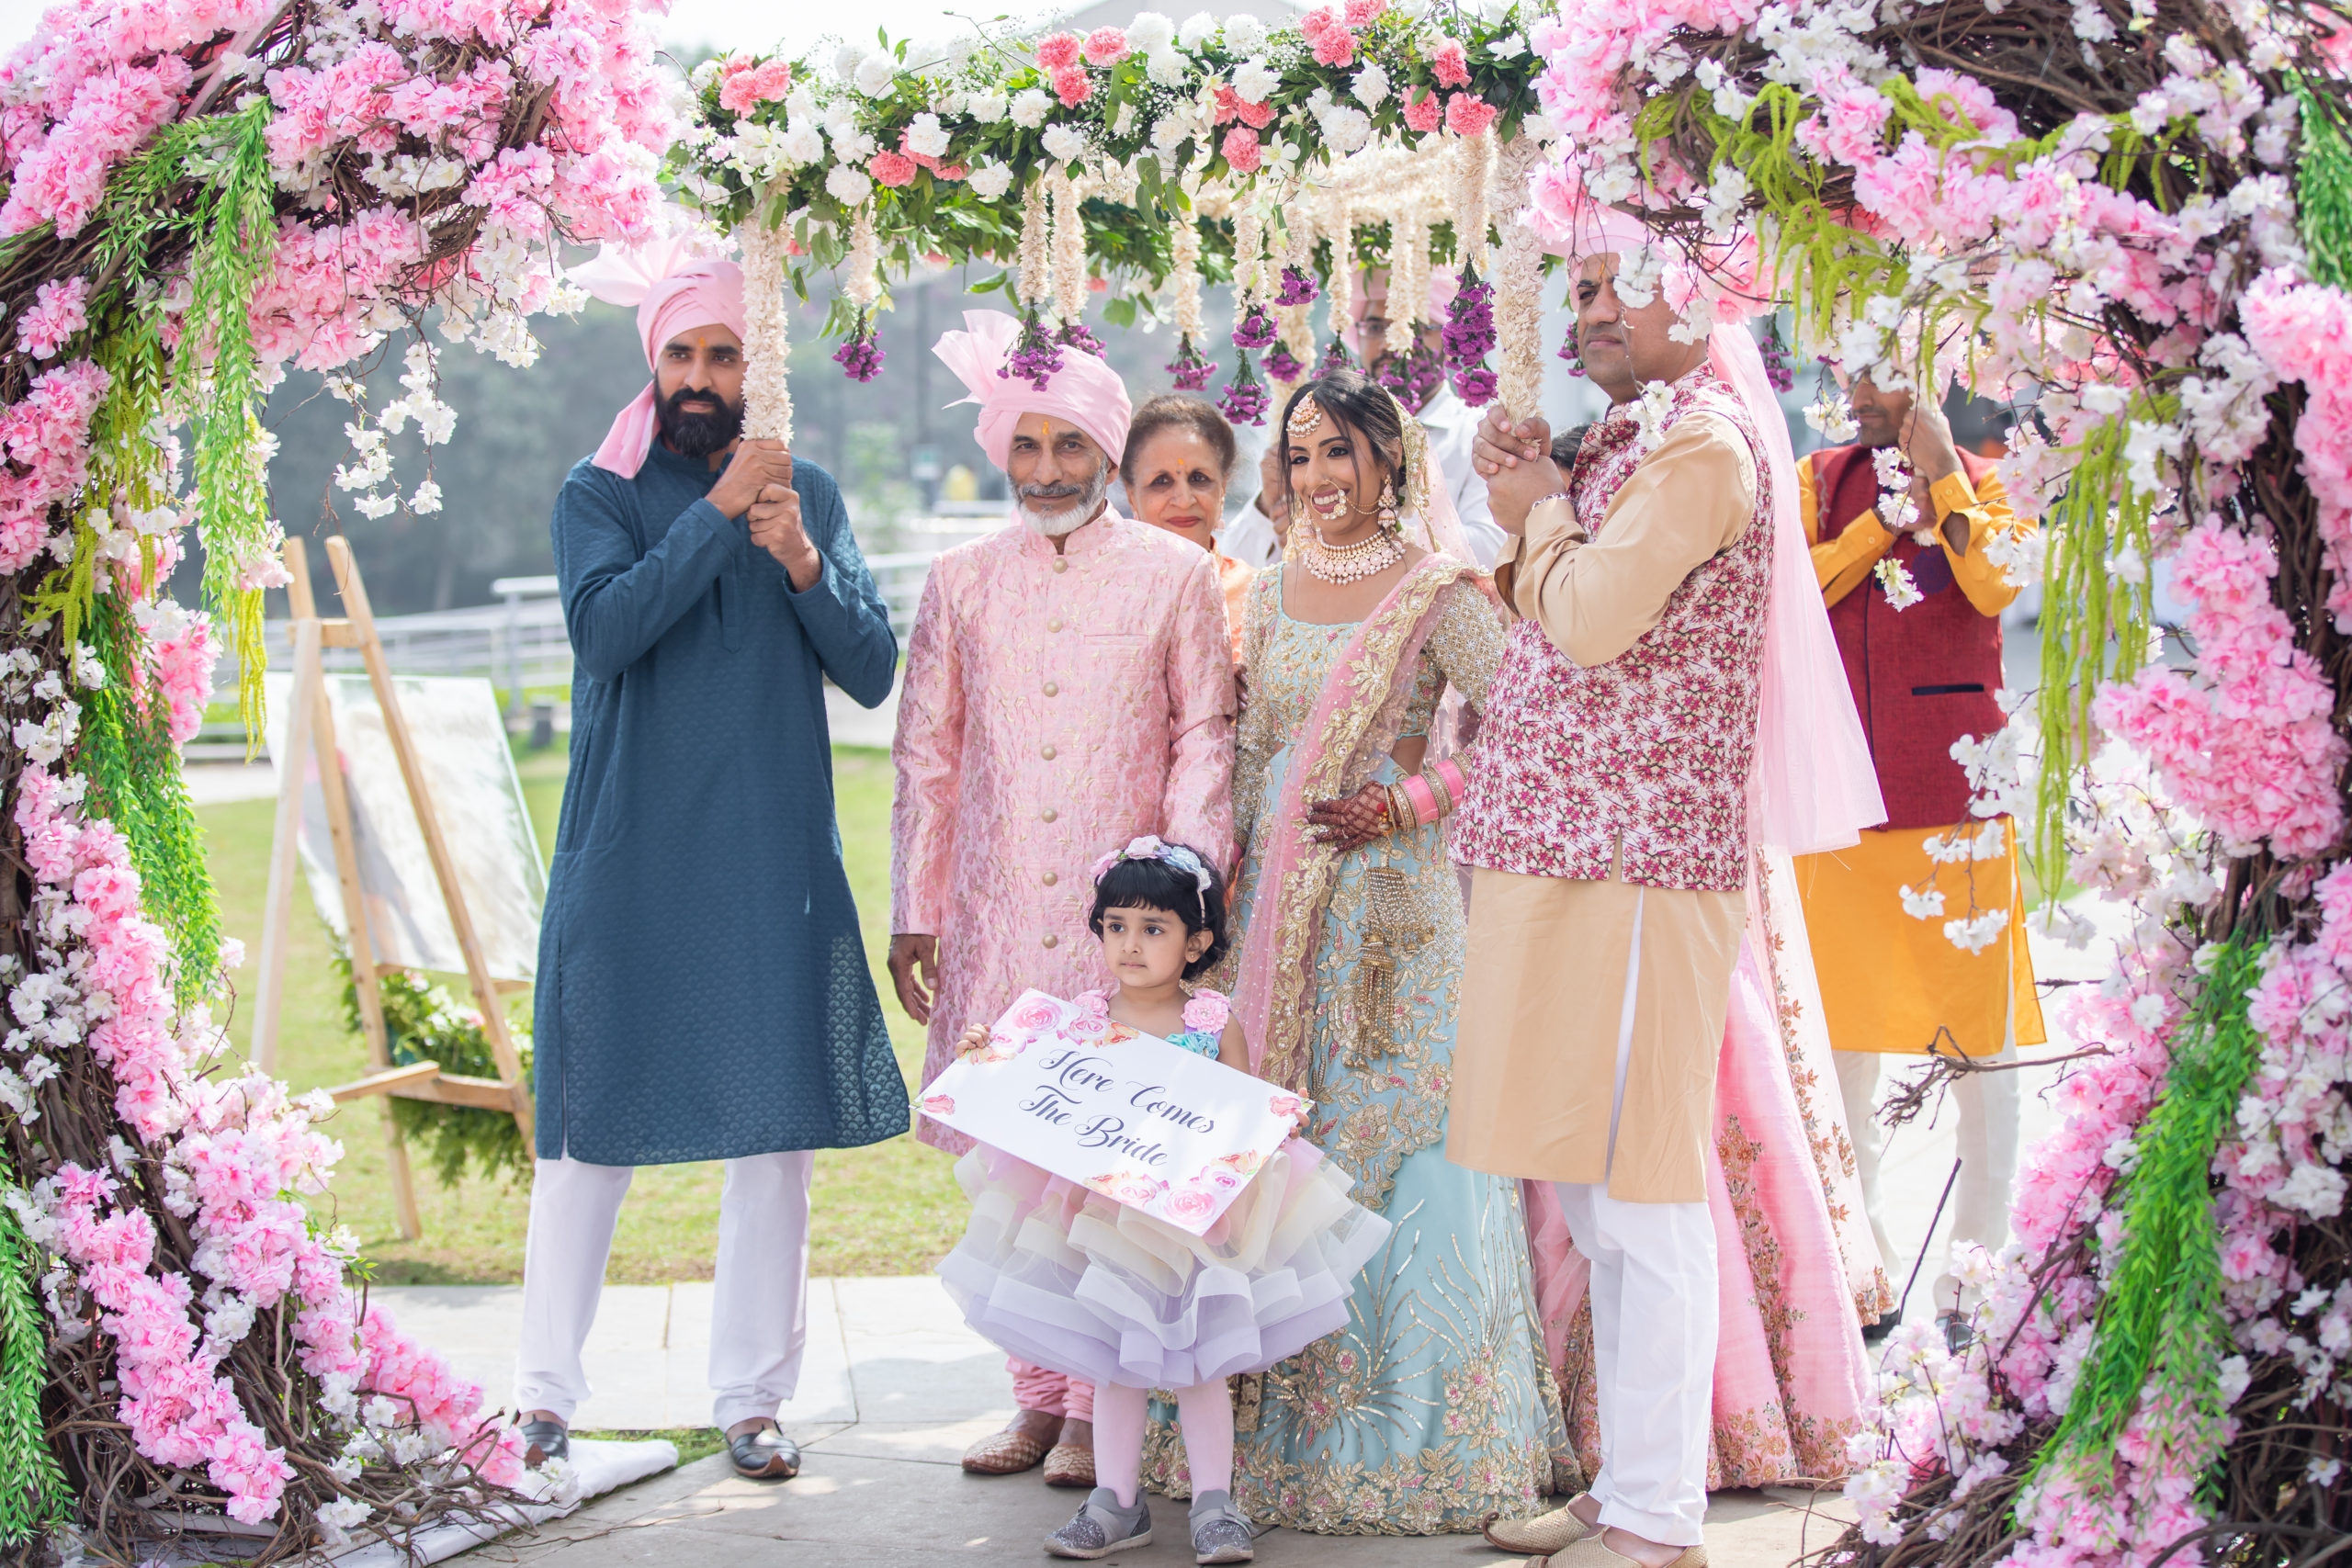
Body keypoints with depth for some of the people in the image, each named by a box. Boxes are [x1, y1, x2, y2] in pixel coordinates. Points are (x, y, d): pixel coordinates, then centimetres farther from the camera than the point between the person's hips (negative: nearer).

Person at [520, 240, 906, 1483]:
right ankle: (547, 1390, 11)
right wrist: (719, 512, -18)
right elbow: (603, 625, -17)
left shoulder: (808, 494, 9)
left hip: (771, 863, 2)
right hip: (626, 856, -2)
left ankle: (752, 1396, 11)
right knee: (589, 1115, 2)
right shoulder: (600, 494, 1)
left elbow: (874, 672, 4)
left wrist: (800, 561, -12)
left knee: (776, 1123, 2)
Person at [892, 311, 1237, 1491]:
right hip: (995, 914, 3)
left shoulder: (1176, 577, 4)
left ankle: (1100, 1408, 4)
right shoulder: (961, 582, 10)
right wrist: (913, 909, 8)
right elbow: (926, 755, 12)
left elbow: (1204, 741, 4)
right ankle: (1037, 1399, 13)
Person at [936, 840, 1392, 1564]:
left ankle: (1213, 1504, 13)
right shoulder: (1083, 1019, -2)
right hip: (1105, 1217, 1)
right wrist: (992, 1060, -13)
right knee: (1114, 1367, 8)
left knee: (1199, 1365, 4)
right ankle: (1118, 1502, 18)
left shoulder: (1215, 1022, -5)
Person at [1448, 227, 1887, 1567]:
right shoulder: (1628, 441, 19)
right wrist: (1530, 497, 10)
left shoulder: (1708, 440, -11)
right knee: (1598, 1195, 13)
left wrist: (1540, 513, -4)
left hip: (1637, 866, -10)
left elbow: (1593, 618, -20)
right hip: (1572, 857, 10)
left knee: (1639, 1186, -7)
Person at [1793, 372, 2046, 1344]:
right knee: (1840, 1022, 8)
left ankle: (1977, 1265, 6)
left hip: (1955, 784, -3)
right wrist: (1891, 516, -8)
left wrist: (1941, 474, -10)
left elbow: (1998, 584, -13)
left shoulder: (1982, 483, 6)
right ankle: (1858, 1254, 21)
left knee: (1978, 1028, -2)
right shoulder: (1817, 481, 13)